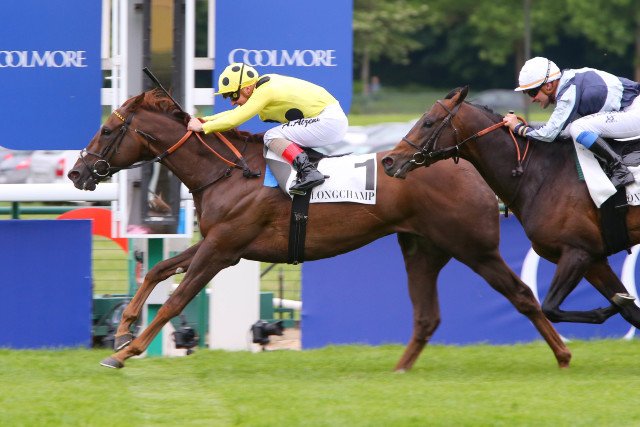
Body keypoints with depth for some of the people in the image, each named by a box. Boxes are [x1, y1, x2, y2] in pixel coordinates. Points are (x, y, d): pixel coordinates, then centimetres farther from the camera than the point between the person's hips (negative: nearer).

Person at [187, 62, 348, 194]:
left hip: (329, 121, -10)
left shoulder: (264, 92, -18)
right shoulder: (264, 86, 11)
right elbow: (236, 113, 21)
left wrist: (202, 127, -10)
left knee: (272, 136, -16)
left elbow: (234, 120, -20)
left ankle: (308, 171, -29)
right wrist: (203, 120, 12)